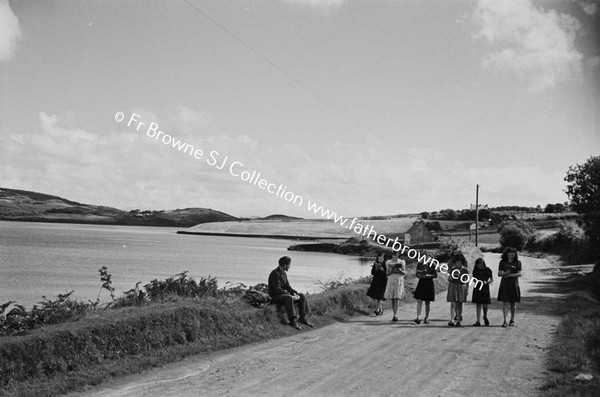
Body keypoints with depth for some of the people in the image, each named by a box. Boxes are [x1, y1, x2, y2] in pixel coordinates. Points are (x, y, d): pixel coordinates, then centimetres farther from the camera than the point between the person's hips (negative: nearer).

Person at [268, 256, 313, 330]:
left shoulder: (284, 273, 10)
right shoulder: (275, 274, -20)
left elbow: (287, 286, 11)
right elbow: (277, 289, -26)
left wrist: (294, 293, -9)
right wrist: (291, 295, -27)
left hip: (283, 294, 9)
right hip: (275, 296, -9)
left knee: (302, 296, -4)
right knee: (289, 298, -38)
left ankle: (303, 318, -7)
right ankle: (292, 321, -36)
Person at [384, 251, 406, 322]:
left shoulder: (401, 262, 4)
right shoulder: (388, 262, 8)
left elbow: (404, 273, 5)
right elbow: (387, 273, 7)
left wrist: (400, 270, -15)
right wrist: (391, 271, -13)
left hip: (399, 281, -2)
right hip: (391, 281, 2)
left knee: (397, 298, -12)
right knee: (392, 298, 3)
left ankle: (395, 315, -17)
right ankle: (395, 315, 10)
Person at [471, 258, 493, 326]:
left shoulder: (488, 270, -5)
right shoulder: (475, 270, 1)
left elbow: (492, 280, 1)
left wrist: (486, 282, -17)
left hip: (485, 288, -1)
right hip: (477, 288, 1)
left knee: (485, 305, -2)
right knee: (478, 305, 0)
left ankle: (485, 317, 29)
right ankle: (478, 321, 1)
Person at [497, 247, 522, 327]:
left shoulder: (517, 262, 4)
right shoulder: (502, 262, 6)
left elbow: (519, 274, -4)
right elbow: (499, 274, 3)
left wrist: (510, 275, -14)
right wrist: (505, 273, -16)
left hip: (514, 284, 0)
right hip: (504, 284, 0)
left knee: (513, 303, 6)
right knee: (505, 302, -8)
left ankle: (512, 320, 20)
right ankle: (505, 321, -11)